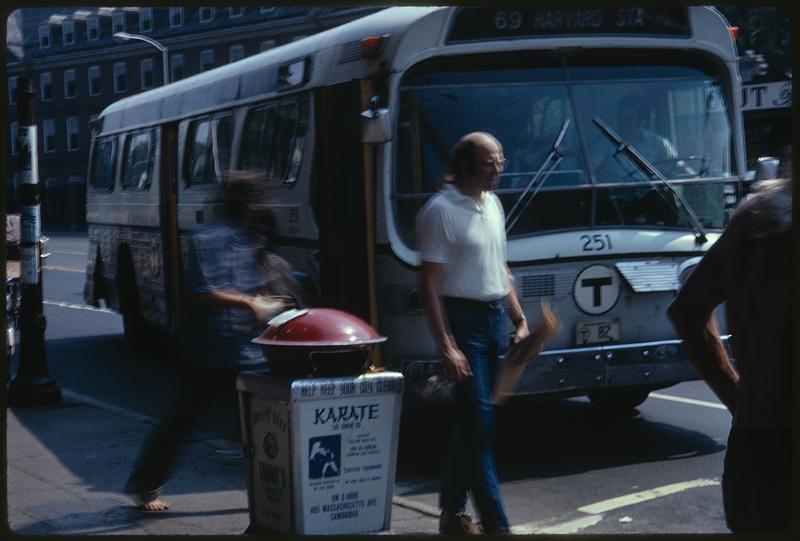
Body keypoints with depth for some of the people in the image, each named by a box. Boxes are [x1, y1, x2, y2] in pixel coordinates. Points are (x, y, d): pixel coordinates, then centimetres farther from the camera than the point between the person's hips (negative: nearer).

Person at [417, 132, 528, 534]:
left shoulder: (493, 205, 12)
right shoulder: (441, 210, -12)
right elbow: (429, 284, -15)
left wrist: (520, 320, 15)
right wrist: (446, 347, -20)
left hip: (495, 319, 8)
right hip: (465, 320, -8)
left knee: (469, 420, 12)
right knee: (480, 422, -8)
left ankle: (453, 512, 21)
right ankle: (496, 525, -6)